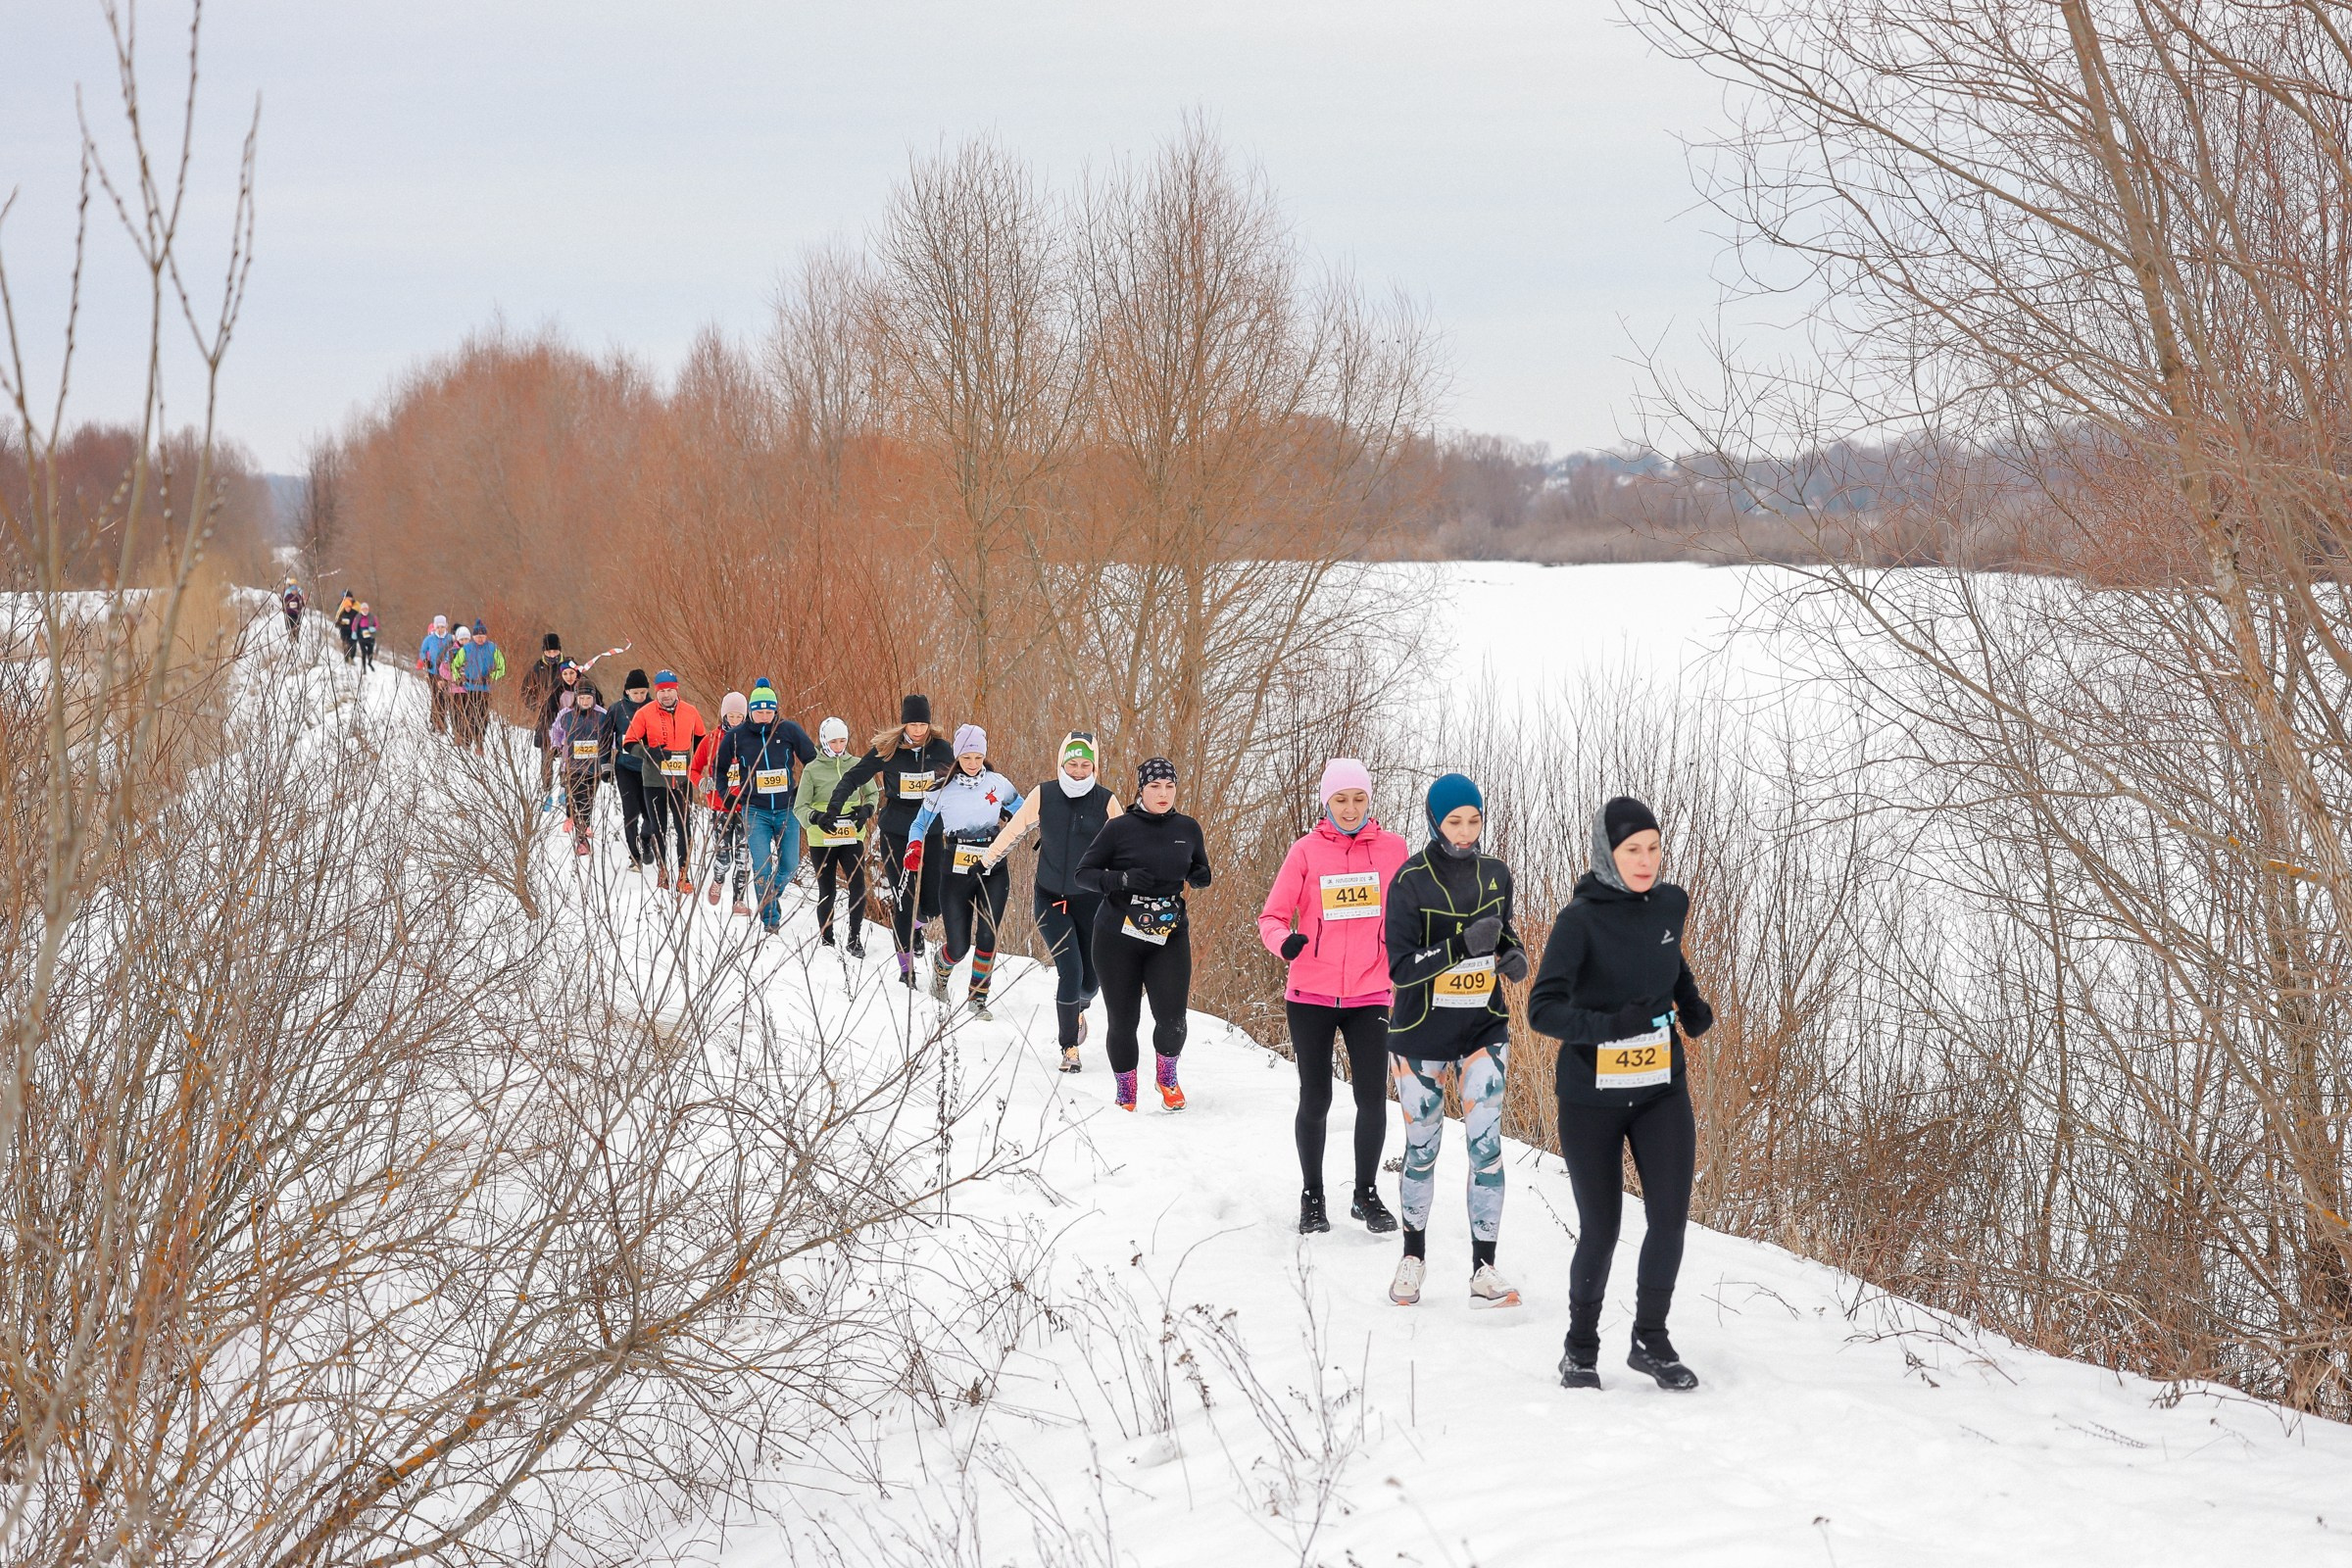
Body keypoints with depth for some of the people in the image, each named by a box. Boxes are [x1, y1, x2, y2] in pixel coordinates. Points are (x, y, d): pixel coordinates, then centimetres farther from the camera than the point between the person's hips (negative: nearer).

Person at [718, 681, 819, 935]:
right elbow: (718, 768, 14)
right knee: (761, 867, -12)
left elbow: (813, 762, 6)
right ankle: (770, 919, 0)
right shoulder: (737, 736, -1)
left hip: (787, 810, 1)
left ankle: (772, 895, 33)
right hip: (755, 812, -1)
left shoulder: (789, 730, -3)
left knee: (790, 865, 2)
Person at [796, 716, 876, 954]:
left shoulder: (858, 766, 3)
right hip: (822, 840, -1)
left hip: (852, 837, 1)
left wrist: (866, 810, -5)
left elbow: (873, 794, 16)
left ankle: (854, 938, 1)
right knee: (827, 890, 7)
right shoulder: (812, 770, -2)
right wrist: (816, 817, -22)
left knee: (858, 886, -12)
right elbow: (799, 807, -2)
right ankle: (826, 940, 22)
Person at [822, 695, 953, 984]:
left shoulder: (940, 749, -2)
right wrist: (835, 805, -14)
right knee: (904, 900, -6)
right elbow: (854, 777, -2)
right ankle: (906, 966, 4)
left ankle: (914, 927, 38)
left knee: (933, 905, 2)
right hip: (896, 833, -2)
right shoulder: (887, 749, -6)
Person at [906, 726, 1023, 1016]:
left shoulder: (998, 784, 2)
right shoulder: (943, 789, -1)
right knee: (958, 947, -3)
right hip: (956, 873, -1)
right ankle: (941, 967, 34)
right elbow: (920, 823, 8)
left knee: (987, 938, -13)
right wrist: (914, 847, -12)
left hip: (993, 871, 1)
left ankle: (979, 996, 6)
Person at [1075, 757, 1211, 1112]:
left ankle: (1166, 1076, 22)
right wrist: (1122, 880, -20)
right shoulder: (1120, 828, -6)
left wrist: (1196, 879, -4)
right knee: (1123, 1020, 2)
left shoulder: (1188, 829, 5)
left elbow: (1201, 872, 20)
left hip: (1169, 937, 2)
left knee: (1172, 1019, -10)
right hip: (1118, 939, -2)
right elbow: (1083, 873, -3)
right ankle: (1125, 1092, 25)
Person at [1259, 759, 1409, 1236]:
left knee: (1372, 1097, -5)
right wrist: (1283, 941, -21)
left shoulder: (1391, 848, 3)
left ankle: (1366, 1194, 14)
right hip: (1311, 995, -1)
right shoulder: (1306, 851, -2)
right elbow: (1272, 915, -2)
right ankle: (1312, 1197, 21)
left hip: (1370, 994, 1)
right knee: (1315, 1100, 4)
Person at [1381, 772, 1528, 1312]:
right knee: (1422, 1148, 10)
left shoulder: (1495, 874, 0)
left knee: (1486, 1146, -6)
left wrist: (1513, 957, -5)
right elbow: (1402, 968, -17)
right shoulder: (1410, 881, -13)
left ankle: (1484, 1269, -2)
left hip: (1484, 1029, 2)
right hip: (1421, 1033, -2)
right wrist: (1462, 947, -30)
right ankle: (1414, 1256, 29)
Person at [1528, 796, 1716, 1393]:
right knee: (1600, 1228, 1)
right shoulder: (1580, 920, -15)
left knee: (1670, 1217, -7)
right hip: (1590, 1097, -4)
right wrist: (1611, 1025, -36)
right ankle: (1581, 1348, 21)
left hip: (1661, 1091, 4)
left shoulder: (1671, 904, 1)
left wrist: (1691, 1003, 12)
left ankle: (1651, 1340, 10)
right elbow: (1543, 1009, -23)